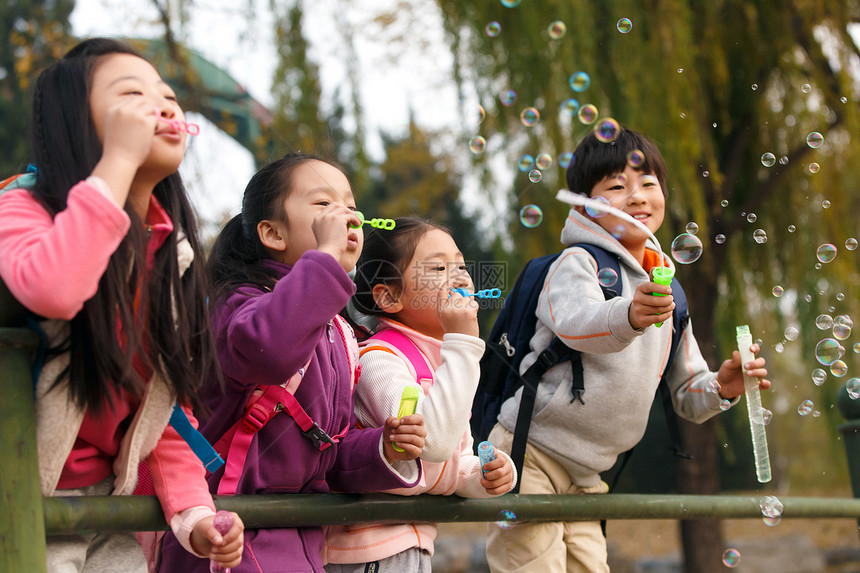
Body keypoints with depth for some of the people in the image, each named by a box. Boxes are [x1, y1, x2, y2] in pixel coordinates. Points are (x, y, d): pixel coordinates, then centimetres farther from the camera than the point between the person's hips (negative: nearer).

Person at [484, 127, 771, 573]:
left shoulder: (665, 294, 13)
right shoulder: (577, 263, -8)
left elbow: (686, 395, 17)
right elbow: (574, 322, -31)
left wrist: (720, 388, -5)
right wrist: (629, 316, -52)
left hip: (585, 478, 7)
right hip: (528, 457, -7)